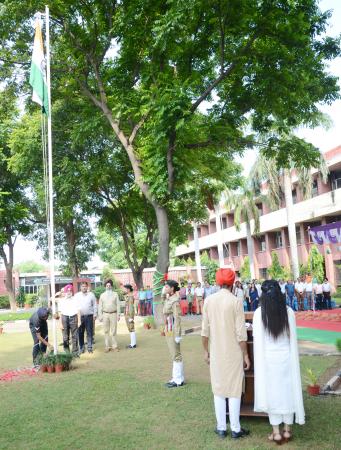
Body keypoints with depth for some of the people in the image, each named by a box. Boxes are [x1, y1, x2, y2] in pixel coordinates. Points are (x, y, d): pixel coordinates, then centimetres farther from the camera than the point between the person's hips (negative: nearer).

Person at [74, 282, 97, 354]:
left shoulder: (91, 295, 7)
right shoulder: (76, 295, 9)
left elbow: (95, 305, 10)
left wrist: (95, 314, 4)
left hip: (89, 316, -1)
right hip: (79, 316, 1)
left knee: (90, 332, 0)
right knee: (80, 333, 3)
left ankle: (90, 347, 8)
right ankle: (81, 348, 12)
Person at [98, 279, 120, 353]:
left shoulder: (115, 294, 4)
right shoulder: (102, 295, 8)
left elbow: (118, 305, 3)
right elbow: (100, 306, 8)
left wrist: (118, 314, -4)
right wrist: (100, 315, 1)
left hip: (113, 314, -1)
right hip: (105, 314, 1)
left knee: (113, 331, -1)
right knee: (106, 331, 3)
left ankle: (114, 346, 5)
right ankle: (107, 346, 9)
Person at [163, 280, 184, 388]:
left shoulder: (175, 301, -18)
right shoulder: (168, 299, 10)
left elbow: (177, 318, -20)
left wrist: (177, 335, -20)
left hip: (173, 330, -10)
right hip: (168, 330, 10)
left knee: (176, 355, 0)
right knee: (174, 354, 16)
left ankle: (178, 380, 9)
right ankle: (177, 377, 25)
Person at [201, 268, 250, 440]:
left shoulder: (209, 300, -4)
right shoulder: (235, 301, -13)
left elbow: (205, 329, -1)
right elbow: (240, 332, -12)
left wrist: (206, 350, 10)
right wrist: (245, 355, -3)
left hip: (216, 353, 3)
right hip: (233, 353, -3)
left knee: (219, 390, 12)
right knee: (234, 391, 7)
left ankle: (221, 428, 20)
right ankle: (235, 429, 15)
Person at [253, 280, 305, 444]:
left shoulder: (259, 313, -13)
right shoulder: (289, 311, -8)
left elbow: (257, 339, -9)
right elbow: (293, 338, 0)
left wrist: (258, 361, 3)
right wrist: (293, 358, 14)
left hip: (268, 358, -2)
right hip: (286, 357, 2)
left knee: (272, 393, 10)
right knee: (287, 391, 14)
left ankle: (276, 432, 15)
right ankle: (287, 429, 24)